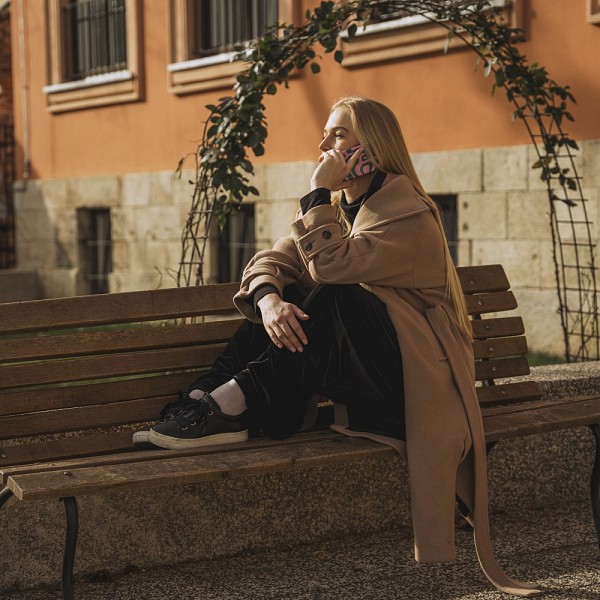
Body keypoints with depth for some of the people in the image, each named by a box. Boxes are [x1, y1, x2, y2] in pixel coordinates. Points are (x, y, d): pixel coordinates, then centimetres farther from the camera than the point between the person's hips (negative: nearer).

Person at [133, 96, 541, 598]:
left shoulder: (405, 209, -14)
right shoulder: (336, 206, 12)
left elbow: (331, 265, -29)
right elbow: (270, 262, -2)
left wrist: (318, 193, -19)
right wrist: (269, 299, -24)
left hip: (415, 374, -8)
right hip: (359, 363, 8)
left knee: (329, 301, -30)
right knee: (284, 302, -12)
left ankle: (233, 406, -29)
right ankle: (205, 400, -22)